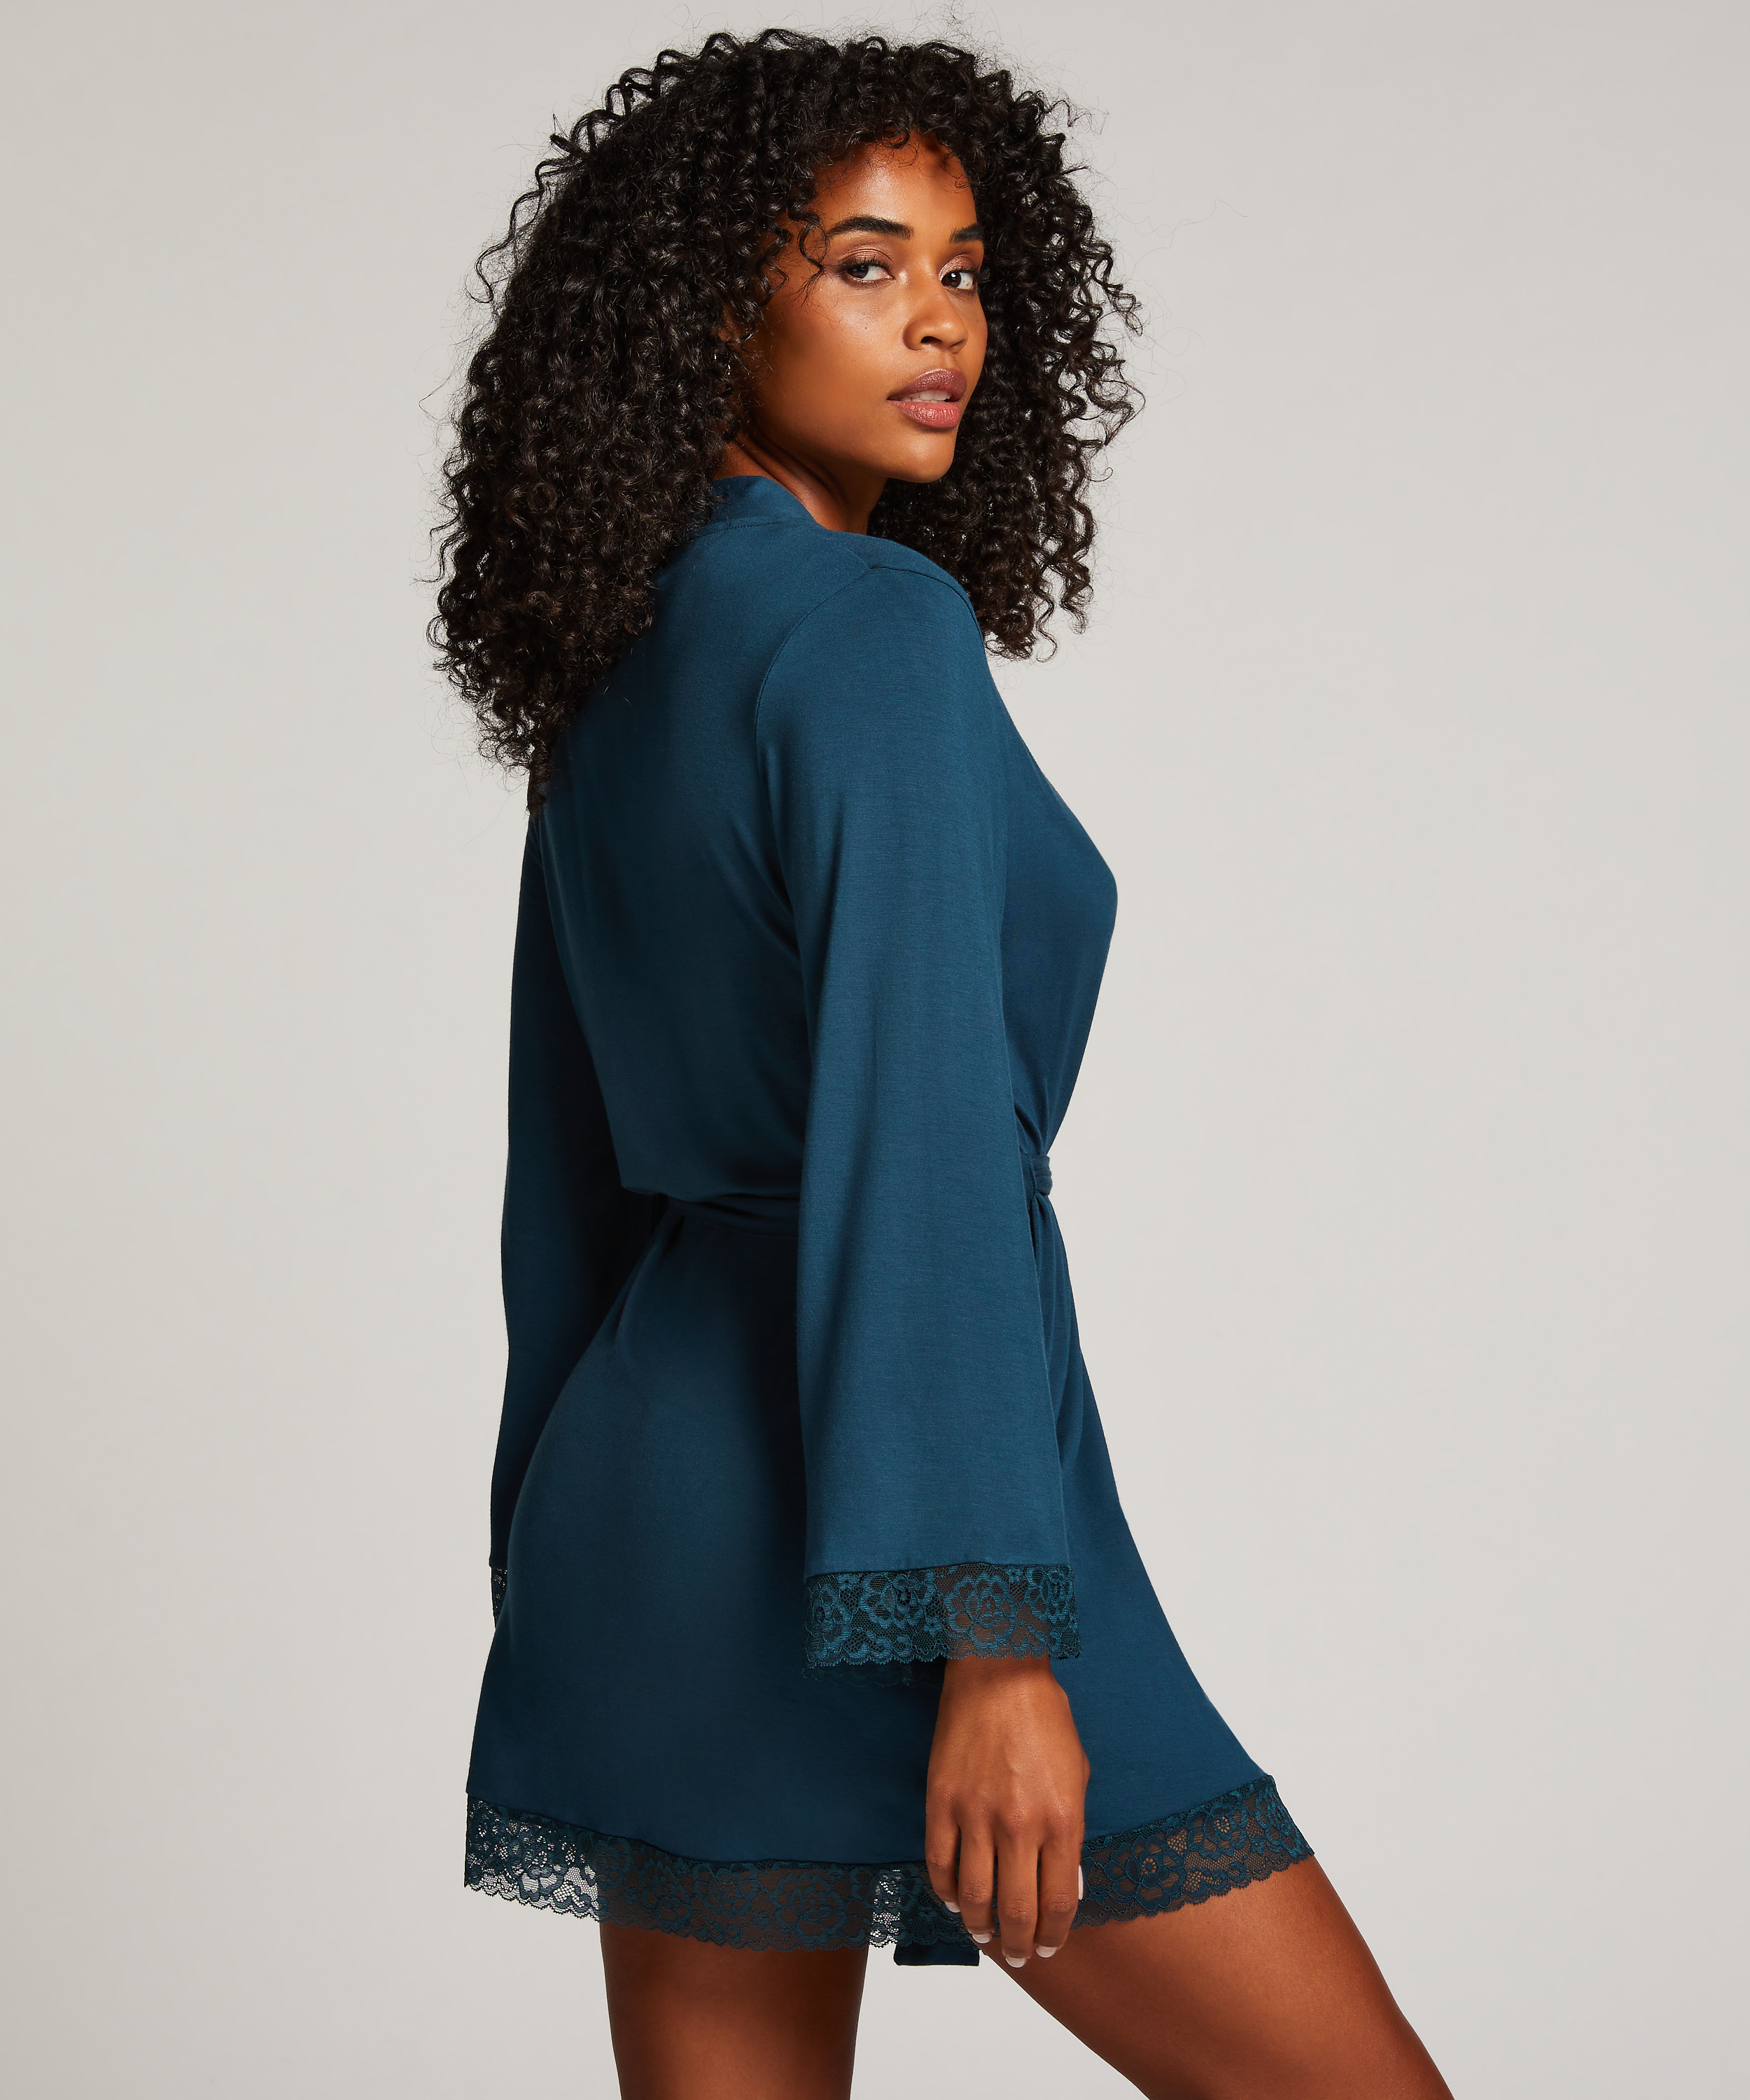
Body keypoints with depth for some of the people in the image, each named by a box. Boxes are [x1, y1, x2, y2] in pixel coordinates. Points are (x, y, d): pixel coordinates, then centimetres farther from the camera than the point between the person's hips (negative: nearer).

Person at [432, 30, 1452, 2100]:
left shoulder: (613, 674, 12)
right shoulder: (876, 627, -14)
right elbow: (913, 1139, -22)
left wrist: (584, 1589, 23)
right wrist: (992, 1639, -23)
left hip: (647, 1483, 9)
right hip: (860, 1537, -9)